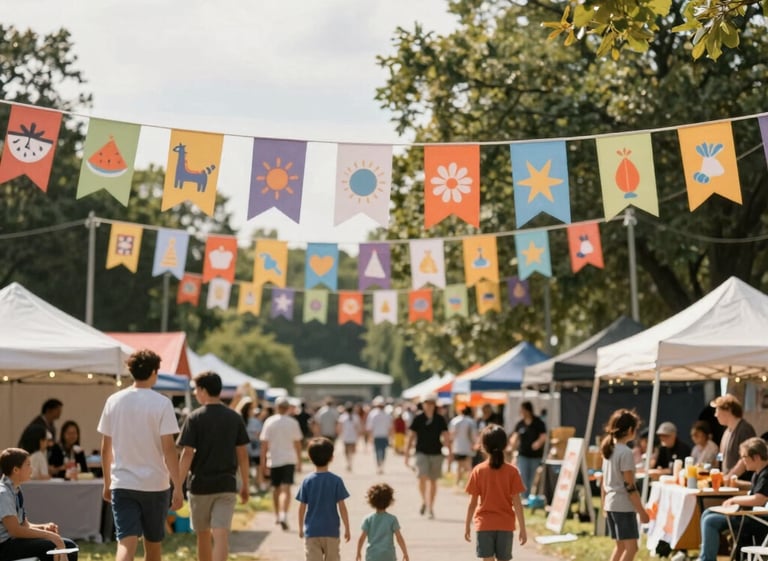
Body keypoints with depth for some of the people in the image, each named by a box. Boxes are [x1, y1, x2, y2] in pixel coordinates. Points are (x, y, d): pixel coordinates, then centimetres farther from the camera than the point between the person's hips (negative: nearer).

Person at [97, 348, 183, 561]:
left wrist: (107, 483, 19)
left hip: (122, 484, 2)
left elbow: (105, 449, 8)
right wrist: (178, 487, -8)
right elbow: (168, 449, -12)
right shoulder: (161, 403, -8)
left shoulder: (114, 401, 4)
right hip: (155, 484, -2)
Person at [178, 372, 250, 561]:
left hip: (200, 485, -1)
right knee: (221, 535, -6)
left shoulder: (195, 418, -6)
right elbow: (242, 454, 6)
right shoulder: (235, 418, 4)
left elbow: (187, 454, -10)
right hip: (226, 485, 1)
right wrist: (245, 485, 14)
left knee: (203, 536, 15)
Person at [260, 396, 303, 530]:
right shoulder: (293, 423, 0)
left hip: (273, 460, 1)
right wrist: (299, 462, 16)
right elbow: (297, 444, 5)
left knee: (276, 488, 17)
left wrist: (263, 463, 1)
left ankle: (277, 516, 29)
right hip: (289, 459, -1)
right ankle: (283, 516, -27)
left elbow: (264, 444, -3)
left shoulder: (269, 422, -2)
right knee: (285, 489, -8)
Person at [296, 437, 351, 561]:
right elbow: (342, 507, -6)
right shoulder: (336, 481, -7)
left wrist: (300, 528, 12)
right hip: (331, 531, 0)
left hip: (311, 532, 0)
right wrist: (347, 528, 2)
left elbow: (302, 507, -1)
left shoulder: (307, 481, -5)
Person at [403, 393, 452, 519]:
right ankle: (424, 501, 7)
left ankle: (430, 507, 19)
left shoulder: (440, 419, 3)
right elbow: (411, 436, 3)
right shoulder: (418, 419, 0)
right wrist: (407, 452, 0)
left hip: (436, 453, 2)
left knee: (433, 480, 7)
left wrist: (450, 452, -6)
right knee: (422, 477, -18)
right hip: (422, 452, -2)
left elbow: (446, 436, 3)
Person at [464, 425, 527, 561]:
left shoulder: (478, 471, -5)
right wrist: (522, 528, -1)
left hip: (484, 525, -1)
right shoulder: (512, 471, -5)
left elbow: (472, 503, -2)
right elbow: (517, 503, -6)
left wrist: (467, 526, 8)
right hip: (506, 525, 1)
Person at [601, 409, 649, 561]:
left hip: (611, 504, 9)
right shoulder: (626, 452, -16)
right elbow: (630, 486, -17)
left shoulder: (609, 449, 10)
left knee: (620, 545, 16)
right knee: (631, 547, -6)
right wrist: (641, 511, -13)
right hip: (624, 506, -9)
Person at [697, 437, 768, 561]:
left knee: (710, 521, -16)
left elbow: (758, 500, -29)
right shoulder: (758, 473, 13)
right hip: (749, 514, 11)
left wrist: (734, 500, -15)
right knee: (707, 514, 10)